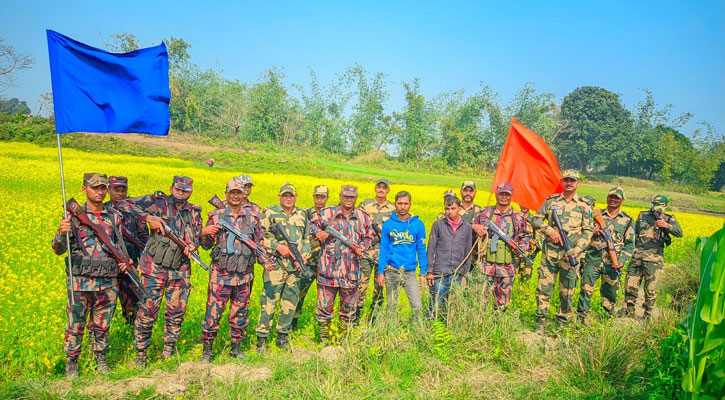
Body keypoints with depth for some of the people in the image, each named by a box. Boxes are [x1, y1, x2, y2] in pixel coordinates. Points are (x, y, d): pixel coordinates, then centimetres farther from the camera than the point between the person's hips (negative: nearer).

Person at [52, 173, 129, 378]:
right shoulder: (74, 215, -1)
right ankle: (71, 364, 24)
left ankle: (101, 361, 29)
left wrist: (125, 261, 1)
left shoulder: (115, 216, 8)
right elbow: (58, 250, -6)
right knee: (75, 325, 7)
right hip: (81, 282, -2)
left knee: (102, 325, 13)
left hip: (108, 282, 2)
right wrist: (62, 233, -28)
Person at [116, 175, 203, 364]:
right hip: (155, 267, -4)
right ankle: (140, 354, 16)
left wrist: (192, 245, -4)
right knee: (147, 312, 1)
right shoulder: (158, 201, 0)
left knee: (177, 312, 8)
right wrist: (148, 217, -14)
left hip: (180, 270, 4)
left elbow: (198, 236, 20)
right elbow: (123, 204, -3)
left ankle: (169, 352, 24)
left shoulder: (194, 212, 13)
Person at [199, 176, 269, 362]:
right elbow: (207, 245, 8)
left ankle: (236, 349, 26)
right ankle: (207, 349, 14)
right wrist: (204, 233, -13)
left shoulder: (252, 215, 8)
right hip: (221, 273, -2)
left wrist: (264, 261, 3)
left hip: (244, 275, 2)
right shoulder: (216, 216, 4)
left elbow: (259, 242, 16)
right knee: (213, 312, -1)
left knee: (240, 313, 11)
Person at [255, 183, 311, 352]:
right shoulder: (270, 213, 2)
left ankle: (282, 337, 22)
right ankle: (261, 339, 2)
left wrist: (304, 255, 2)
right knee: (269, 300, -7)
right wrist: (278, 247, -14)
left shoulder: (302, 215, 15)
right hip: (275, 264, -4)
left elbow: (307, 239, 19)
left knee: (290, 301, 9)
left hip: (296, 266, 5)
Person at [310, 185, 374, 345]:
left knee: (349, 307, 11)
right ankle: (324, 340, 18)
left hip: (351, 271, 2)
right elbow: (312, 224, 13)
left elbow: (369, 237, 19)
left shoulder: (363, 217, 11)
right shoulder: (327, 213, 3)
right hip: (329, 268, -2)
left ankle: (344, 339, 27)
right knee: (325, 305, 2)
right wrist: (318, 232, -8)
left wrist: (362, 247, -1)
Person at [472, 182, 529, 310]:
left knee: (503, 304, 8)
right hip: (487, 265, -1)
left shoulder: (518, 217, 6)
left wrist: (521, 248, -3)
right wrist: (475, 227, -8)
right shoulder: (485, 213, 5)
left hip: (507, 267, 1)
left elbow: (525, 237, 17)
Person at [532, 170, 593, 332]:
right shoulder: (551, 201, 7)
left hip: (570, 254, 0)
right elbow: (536, 219, 10)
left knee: (567, 290, 7)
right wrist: (550, 230, -8)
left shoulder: (583, 205, 6)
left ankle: (563, 321, 22)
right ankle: (540, 321, 8)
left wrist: (577, 251, -9)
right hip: (550, 252, 0)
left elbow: (588, 231, 4)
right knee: (543, 287, -2)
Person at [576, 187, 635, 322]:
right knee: (586, 289, -7)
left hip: (613, 264, 1)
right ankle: (580, 317, 1)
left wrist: (622, 261, -6)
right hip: (593, 259, -1)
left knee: (610, 293, 7)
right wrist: (592, 229, -10)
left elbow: (630, 245, 9)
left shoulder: (627, 221, 10)